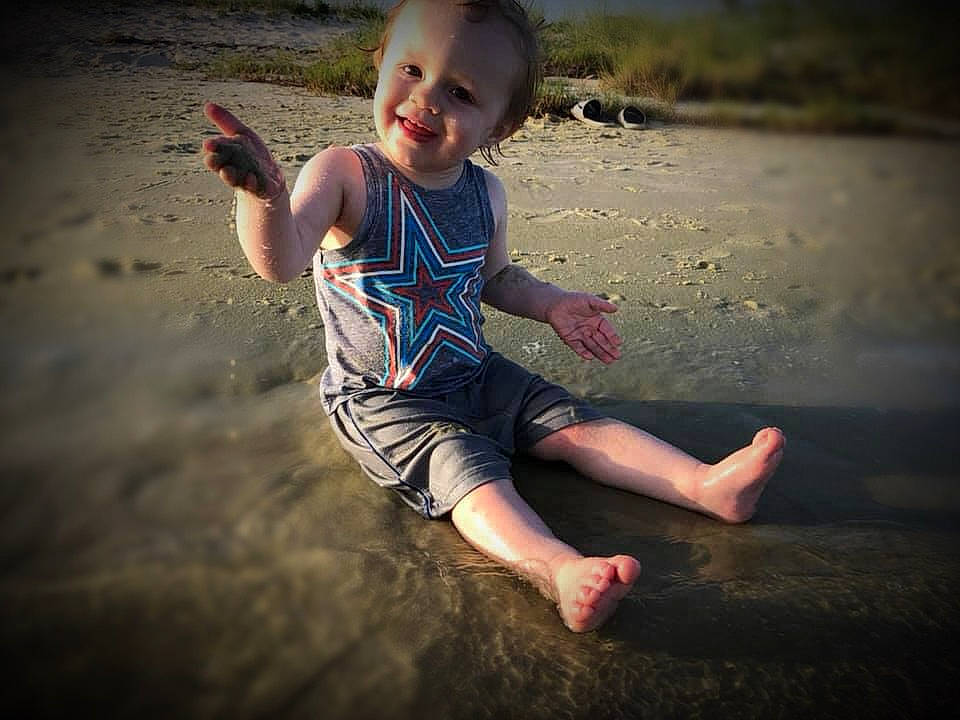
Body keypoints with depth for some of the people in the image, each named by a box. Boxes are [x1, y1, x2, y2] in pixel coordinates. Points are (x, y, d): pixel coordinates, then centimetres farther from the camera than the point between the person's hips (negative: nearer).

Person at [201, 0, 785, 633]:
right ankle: (557, 569, -45)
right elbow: (282, 262, -33)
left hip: (475, 375, 5)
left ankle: (708, 485, -7)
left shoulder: (486, 193, -1)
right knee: (465, 464, -28)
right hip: (378, 397, -5)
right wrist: (265, 194, -53)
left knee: (573, 422, -5)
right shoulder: (343, 175, -17)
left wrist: (551, 303, 0)